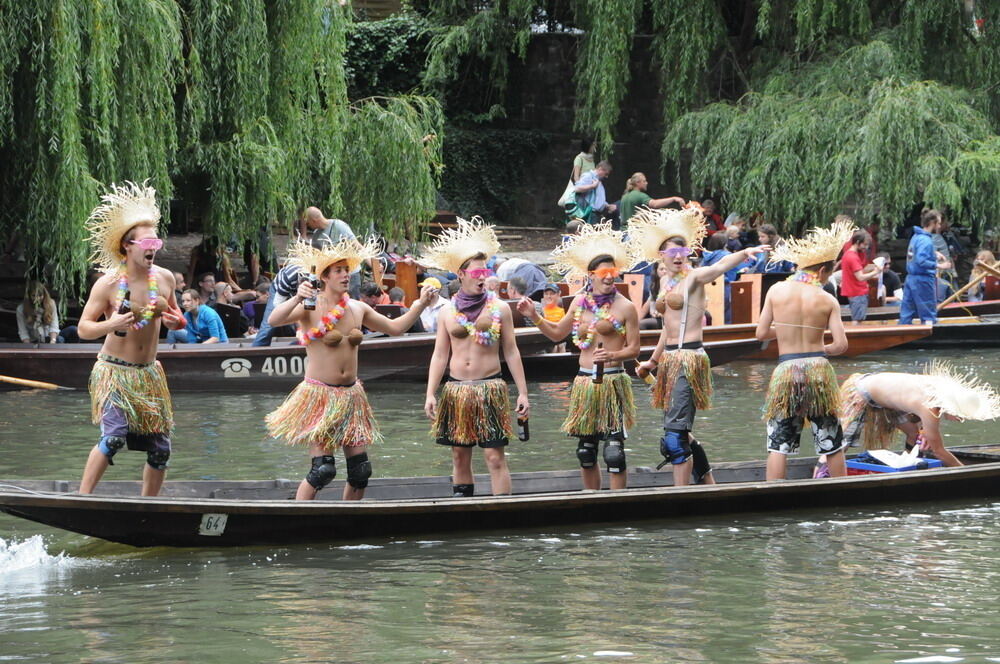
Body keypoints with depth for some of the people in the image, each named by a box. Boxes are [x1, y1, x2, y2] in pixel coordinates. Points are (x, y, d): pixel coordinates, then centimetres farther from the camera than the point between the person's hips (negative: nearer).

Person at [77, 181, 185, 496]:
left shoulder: (165, 278, 1)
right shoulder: (108, 284, -12)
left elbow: (174, 316, 17)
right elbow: (83, 328, -10)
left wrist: (177, 321, -7)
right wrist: (110, 325, -29)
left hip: (149, 374, 5)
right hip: (113, 372, -5)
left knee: (160, 449, 5)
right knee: (114, 436, -24)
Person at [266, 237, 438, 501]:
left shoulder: (358, 309, 9)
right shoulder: (310, 308, -10)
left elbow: (395, 328, 22)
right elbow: (274, 320, -27)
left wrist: (420, 304, 12)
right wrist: (297, 299, -44)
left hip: (351, 395, 6)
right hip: (319, 395, -6)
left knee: (360, 469, 5)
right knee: (323, 469, -14)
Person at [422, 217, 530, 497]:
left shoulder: (499, 308, 2)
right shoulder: (448, 312, 6)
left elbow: (511, 352, 5)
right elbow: (440, 355, 9)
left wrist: (522, 392, 1)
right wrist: (430, 394, 1)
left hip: (490, 389, -2)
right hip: (456, 391, 2)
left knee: (495, 457, -7)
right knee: (460, 456, 7)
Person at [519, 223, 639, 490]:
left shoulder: (625, 307, -5)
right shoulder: (580, 303, 10)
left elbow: (634, 348, -4)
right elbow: (557, 333, 22)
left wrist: (612, 355, -21)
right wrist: (534, 316, 11)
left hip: (612, 381, -5)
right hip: (584, 382, 5)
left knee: (614, 452, -10)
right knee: (585, 451, 9)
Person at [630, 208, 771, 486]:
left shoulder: (693, 277, -7)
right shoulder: (665, 281, 16)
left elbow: (720, 266, -29)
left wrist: (744, 253, -49)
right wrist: (653, 361, 34)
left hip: (689, 357, -9)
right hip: (670, 359, 9)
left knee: (675, 435, -15)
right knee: (680, 433, 15)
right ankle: (708, 484, 28)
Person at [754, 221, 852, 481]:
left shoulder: (776, 290, -1)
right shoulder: (828, 301, -3)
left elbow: (761, 333, 2)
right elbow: (841, 344, -7)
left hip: (785, 371, 0)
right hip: (818, 369, 0)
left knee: (778, 444, 1)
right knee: (832, 444, 11)